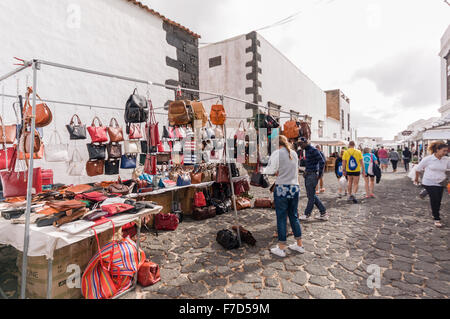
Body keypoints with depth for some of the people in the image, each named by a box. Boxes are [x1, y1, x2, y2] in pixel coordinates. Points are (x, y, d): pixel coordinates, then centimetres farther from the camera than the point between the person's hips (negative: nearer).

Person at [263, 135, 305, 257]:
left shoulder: (277, 153, -7)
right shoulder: (294, 153, 11)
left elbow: (271, 170, -12)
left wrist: (263, 170, 7)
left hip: (282, 188, -6)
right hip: (295, 188, 6)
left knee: (281, 218, 3)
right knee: (294, 216, 18)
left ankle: (281, 248, 13)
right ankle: (299, 245, 29)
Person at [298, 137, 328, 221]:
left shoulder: (313, 150, -14)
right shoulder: (306, 150, 14)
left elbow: (322, 162, -18)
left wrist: (320, 174, -15)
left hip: (313, 175, -10)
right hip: (308, 175, 10)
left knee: (311, 196, 0)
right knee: (312, 195, 13)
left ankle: (307, 215, 10)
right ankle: (323, 213, 22)